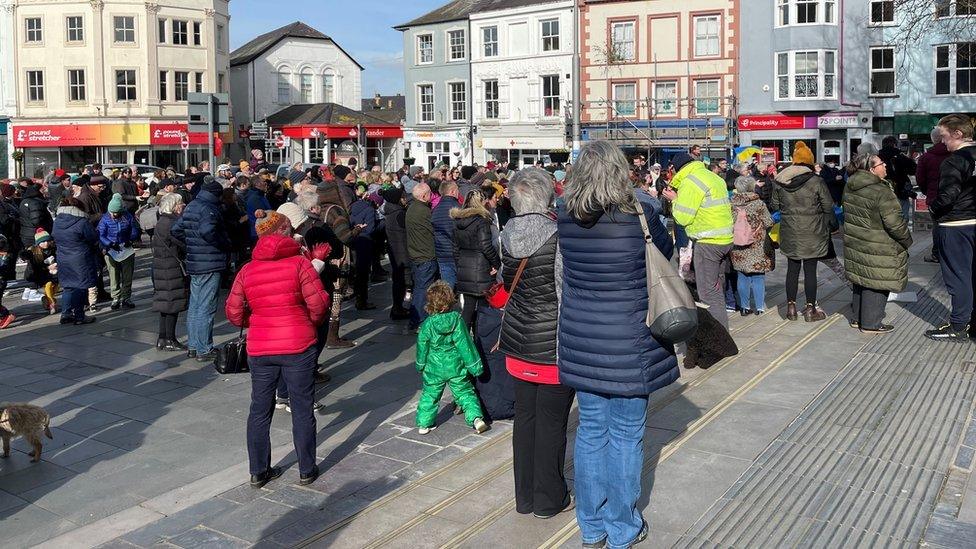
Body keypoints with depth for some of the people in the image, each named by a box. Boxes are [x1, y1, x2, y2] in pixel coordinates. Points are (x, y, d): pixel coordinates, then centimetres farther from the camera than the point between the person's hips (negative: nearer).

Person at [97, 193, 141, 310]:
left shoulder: (128, 217, -4)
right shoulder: (105, 219, -8)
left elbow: (135, 230, 3)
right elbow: (100, 235, -10)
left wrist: (130, 240, -16)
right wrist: (111, 244, -24)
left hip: (127, 251, 2)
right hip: (111, 252, -2)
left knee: (127, 276, 7)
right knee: (114, 277, 3)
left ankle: (126, 298, 17)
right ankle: (116, 299, 12)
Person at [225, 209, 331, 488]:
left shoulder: (247, 270, 1)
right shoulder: (299, 263, -10)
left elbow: (233, 312, 2)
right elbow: (319, 303, -12)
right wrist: (312, 323, 8)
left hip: (259, 349, 3)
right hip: (298, 346, -3)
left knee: (260, 411, 15)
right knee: (302, 409, 10)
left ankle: (258, 472, 24)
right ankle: (306, 470, 19)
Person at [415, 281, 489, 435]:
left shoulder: (427, 325, -10)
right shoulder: (457, 320, -11)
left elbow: (422, 347, 1)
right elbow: (466, 344, -8)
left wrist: (421, 366, 17)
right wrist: (474, 365, 0)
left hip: (434, 369, 0)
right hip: (456, 367, 0)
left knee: (429, 395, 15)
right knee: (465, 393, 10)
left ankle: (424, 424, 21)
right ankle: (476, 417, -3)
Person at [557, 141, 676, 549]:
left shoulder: (565, 216, -5)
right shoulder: (641, 213, -14)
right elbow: (667, 253, 3)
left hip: (581, 341, 4)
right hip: (627, 344, -3)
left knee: (591, 430, 15)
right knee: (626, 434, 10)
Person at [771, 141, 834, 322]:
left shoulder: (779, 182, -1)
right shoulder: (816, 181, -11)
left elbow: (774, 206, 8)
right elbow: (828, 207, -6)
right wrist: (830, 223, 11)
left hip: (789, 233, 3)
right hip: (812, 233, -3)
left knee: (792, 269, 13)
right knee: (810, 270, 3)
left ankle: (791, 306, 19)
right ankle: (810, 309, 9)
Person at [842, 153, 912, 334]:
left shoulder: (849, 188, 4)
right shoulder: (882, 192, -22)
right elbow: (894, 222, -21)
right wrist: (907, 240, -6)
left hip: (855, 243, 8)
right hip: (877, 249, -8)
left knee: (861, 281, 19)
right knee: (876, 283, 3)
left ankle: (858, 318, 30)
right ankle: (871, 323, 11)